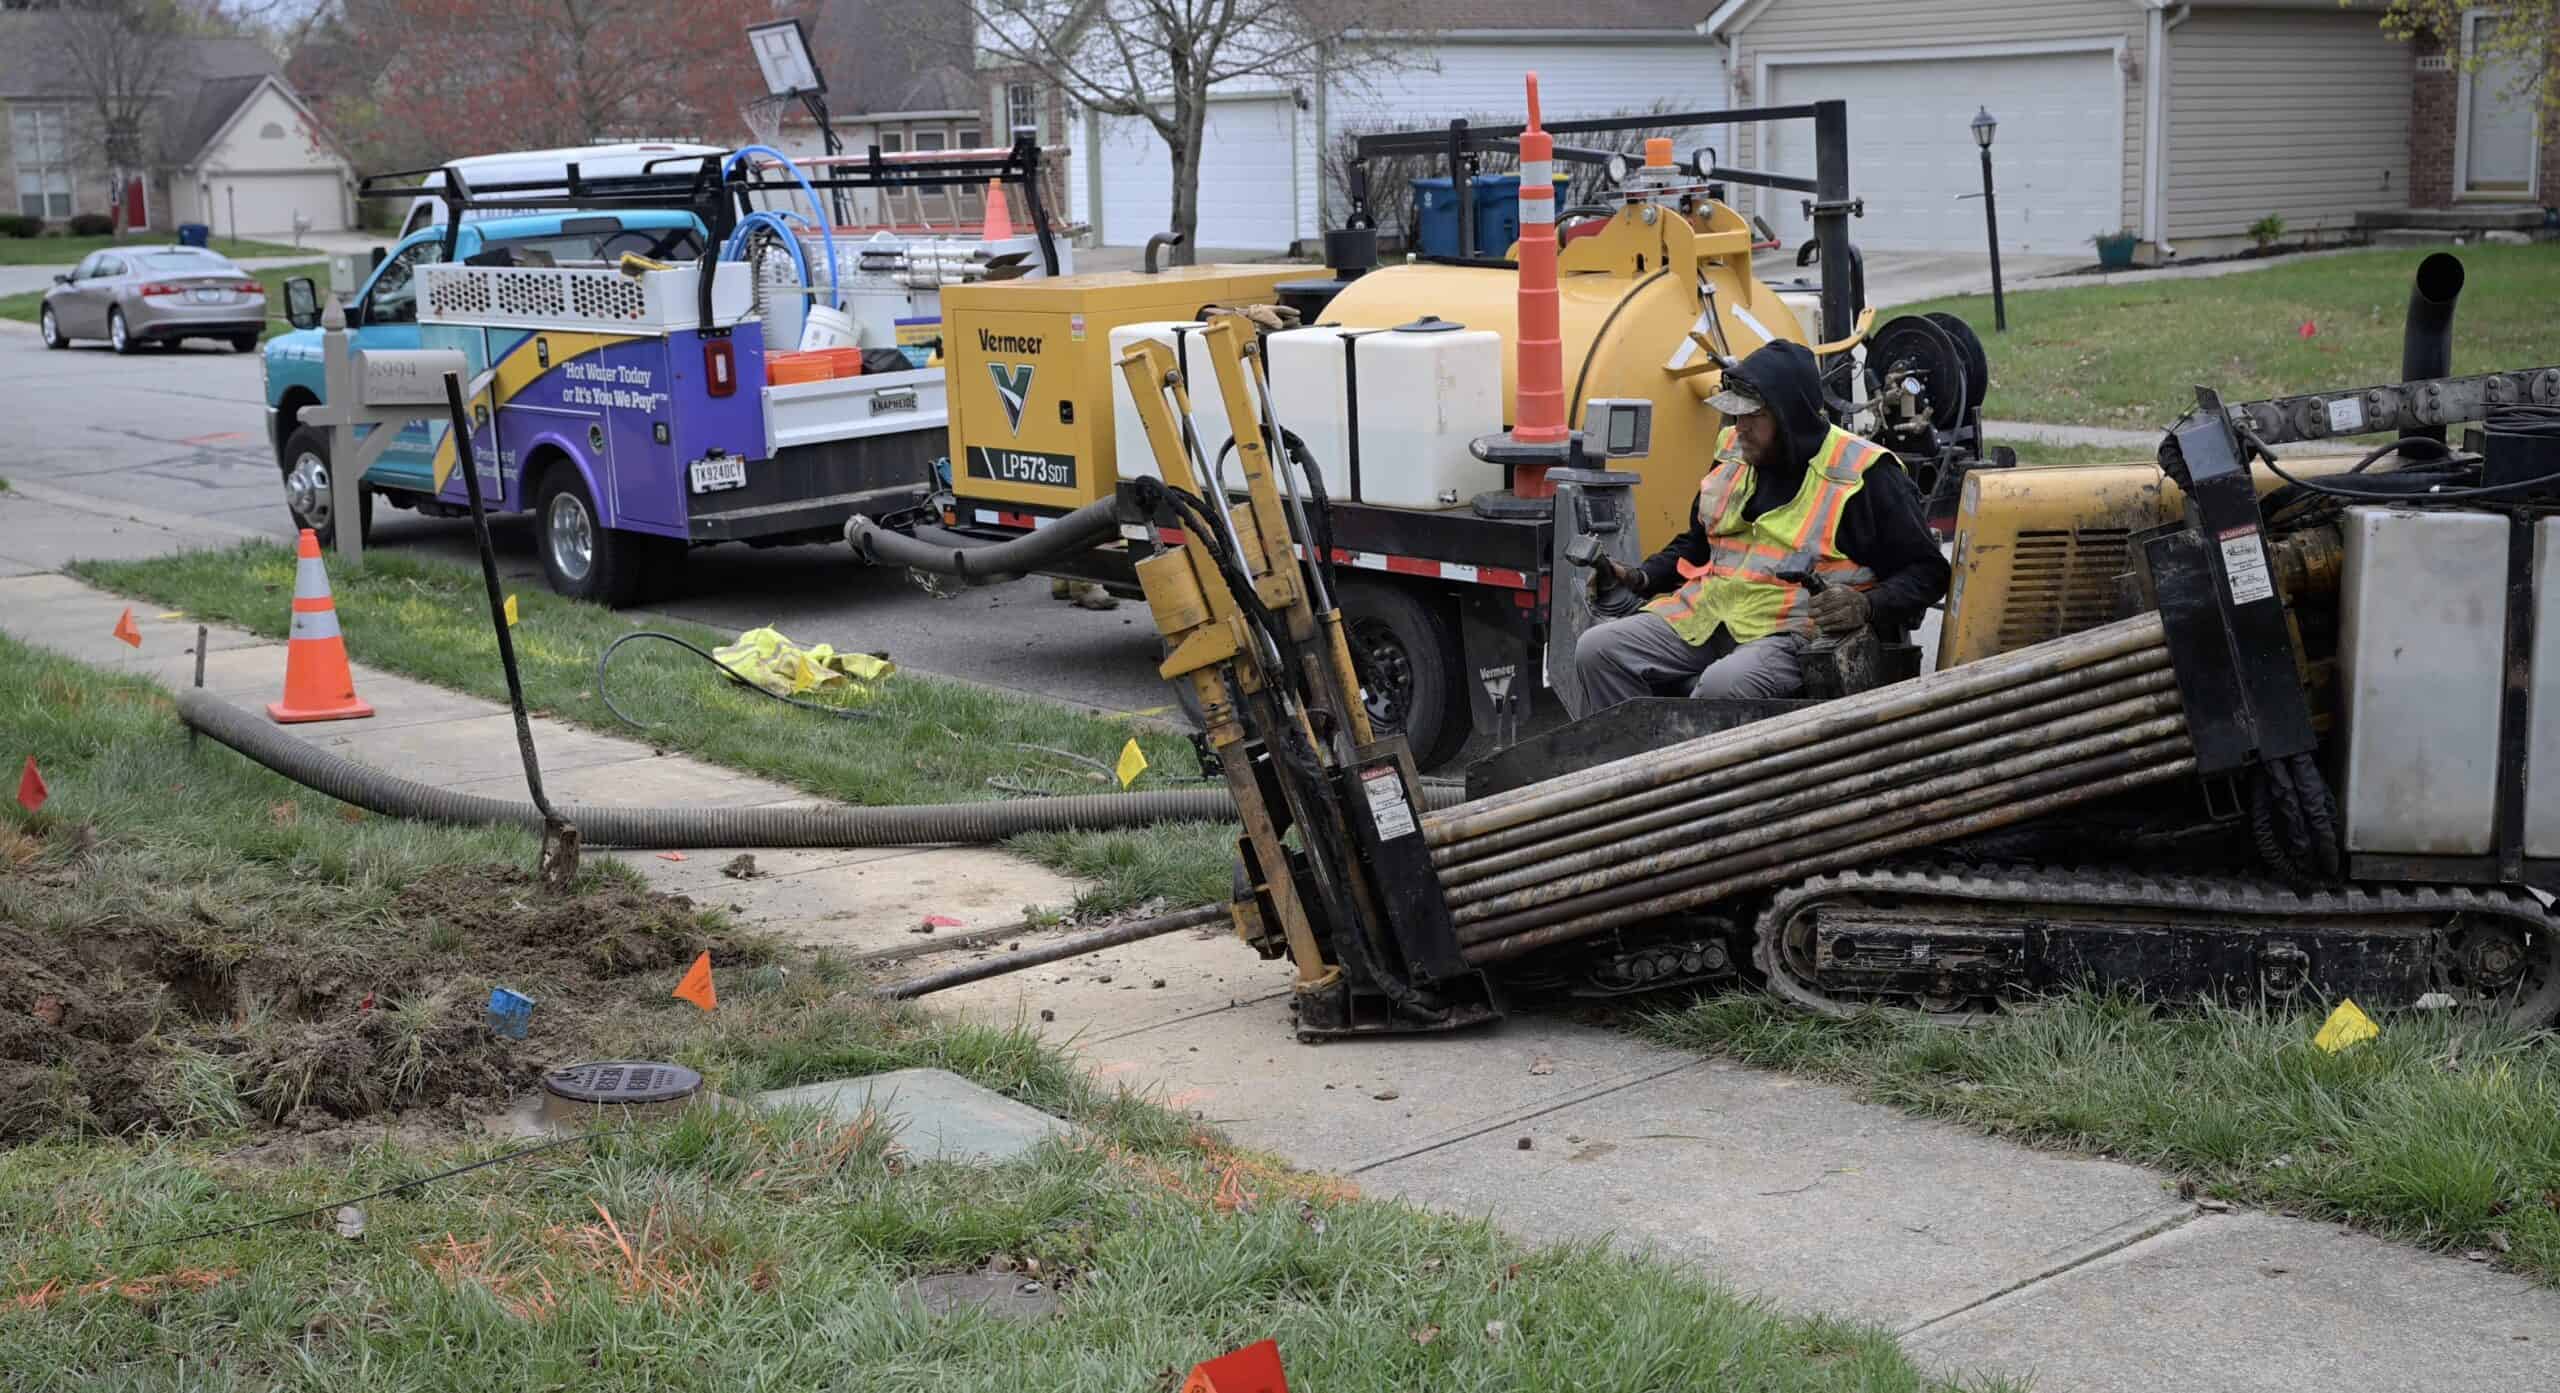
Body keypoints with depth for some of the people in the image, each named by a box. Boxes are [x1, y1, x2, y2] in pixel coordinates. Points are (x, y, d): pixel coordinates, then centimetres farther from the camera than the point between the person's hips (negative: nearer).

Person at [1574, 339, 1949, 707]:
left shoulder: (1863, 474, -4)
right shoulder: (1734, 453, 14)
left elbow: (1927, 571, -1)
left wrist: (1866, 605, -20)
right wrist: (1641, 577, 12)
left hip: (1795, 631, -6)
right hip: (1704, 615, 7)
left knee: (1722, 685, -37)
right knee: (1598, 650, -14)